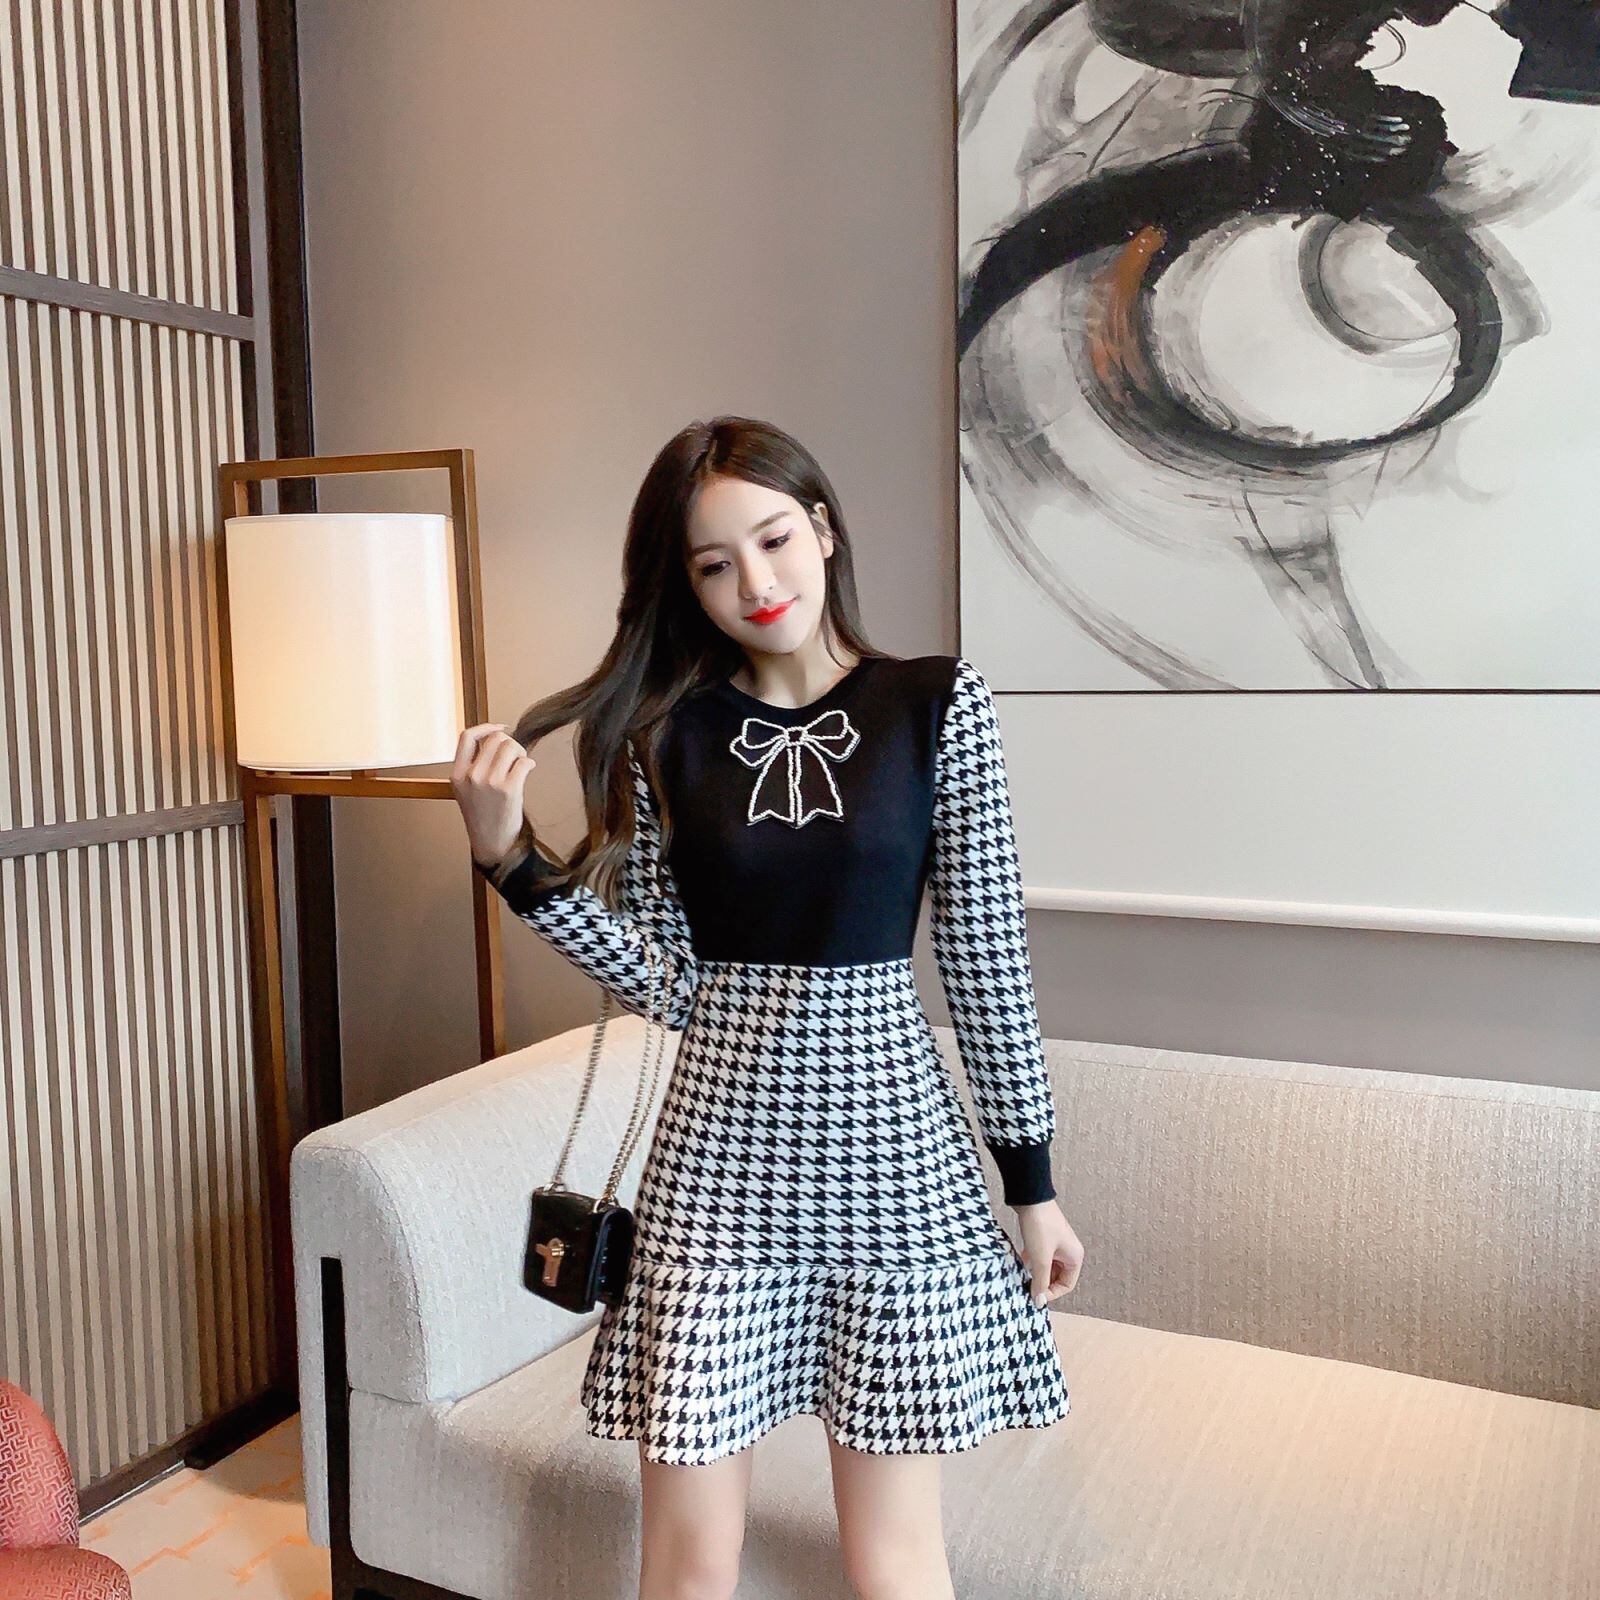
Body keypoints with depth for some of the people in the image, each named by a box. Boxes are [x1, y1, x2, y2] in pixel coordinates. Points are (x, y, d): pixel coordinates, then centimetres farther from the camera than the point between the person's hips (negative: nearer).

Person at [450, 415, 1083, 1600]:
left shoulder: (940, 705, -3)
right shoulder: (665, 732, 1)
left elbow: (987, 956, -1)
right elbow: (666, 983, -1)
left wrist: (1034, 1180, 3)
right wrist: (509, 856, -11)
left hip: (888, 1139, -1)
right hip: (718, 1150, 2)